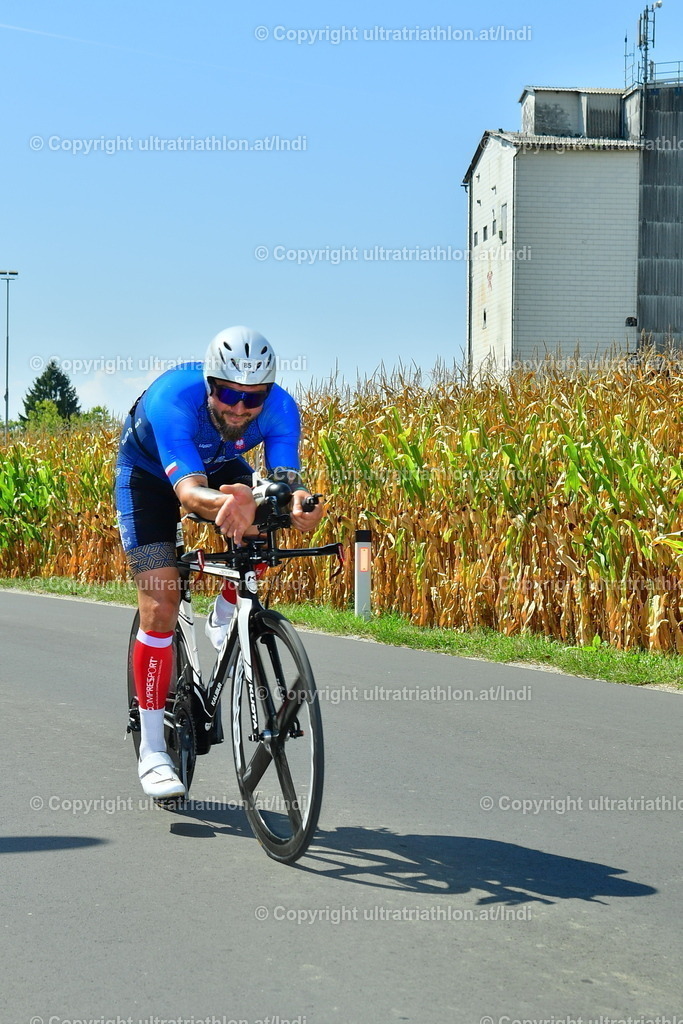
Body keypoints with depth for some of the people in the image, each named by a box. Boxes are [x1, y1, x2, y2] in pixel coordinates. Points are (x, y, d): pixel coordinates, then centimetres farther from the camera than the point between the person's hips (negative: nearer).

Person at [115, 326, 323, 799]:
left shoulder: (280, 408, -30)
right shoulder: (172, 398, -41)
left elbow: (286, 478, -38)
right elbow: (188, 492, -51)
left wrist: (298, 503, -63)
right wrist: (224, 504, -74)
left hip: (221, 466, 4)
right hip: (149, 472, -3)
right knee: (161, 604, -15)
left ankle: (224, 619, 1)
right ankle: (153, 751, -7)